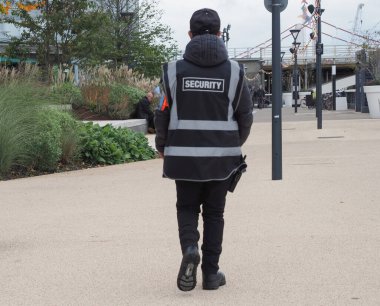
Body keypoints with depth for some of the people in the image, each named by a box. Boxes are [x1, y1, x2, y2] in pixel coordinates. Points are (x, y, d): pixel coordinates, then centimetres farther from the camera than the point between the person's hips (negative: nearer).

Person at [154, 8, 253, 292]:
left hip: (185, 155, 0)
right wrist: (236, 144, 20)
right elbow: (245, 115, 1)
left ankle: (189, 248, -11)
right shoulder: (233, 70, -3)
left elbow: (163, 114, -5)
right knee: (214, 213, 12)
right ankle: (211, 273, 12)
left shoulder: (175, 70, -5)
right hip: (221, 156, 1)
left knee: (187, 207, 16)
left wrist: (162, 146, 13)